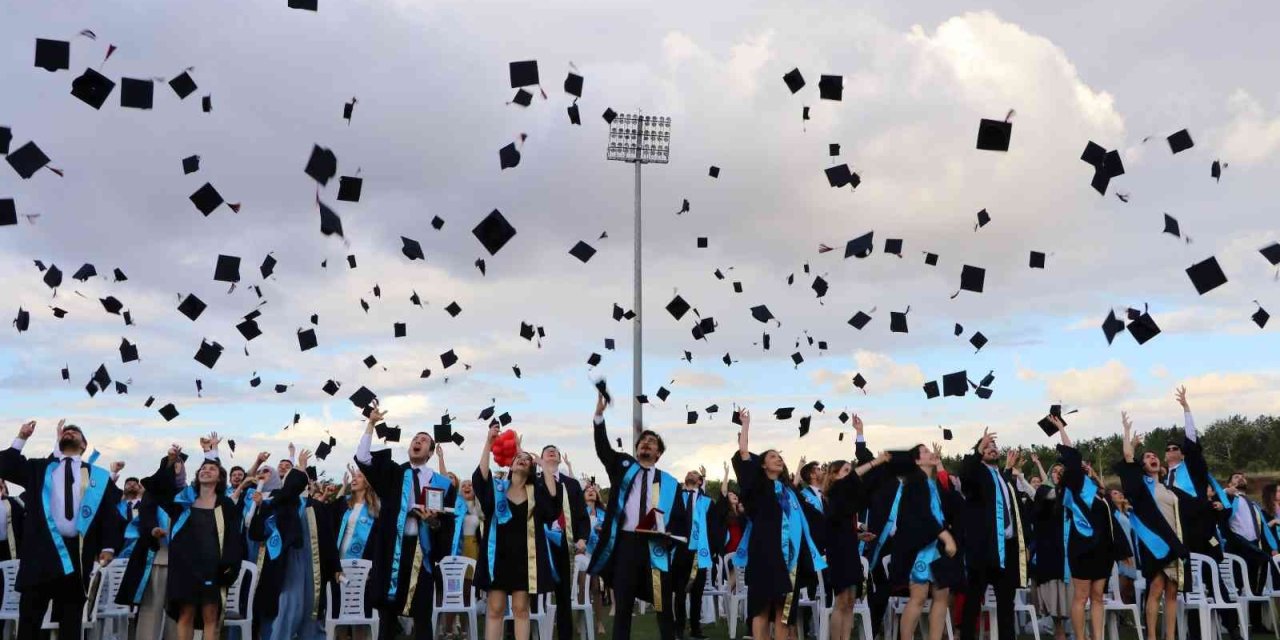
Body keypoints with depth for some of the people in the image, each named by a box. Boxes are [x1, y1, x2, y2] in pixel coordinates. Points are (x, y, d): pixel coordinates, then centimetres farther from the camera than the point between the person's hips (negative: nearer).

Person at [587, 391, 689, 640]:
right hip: (625, 543, 0)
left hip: (655, 547, 0)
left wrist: (668, 536, -11)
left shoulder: (669, 483, 10)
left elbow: (681, 518, 10)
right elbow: (602, 448, -3)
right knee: (622, 607, 3)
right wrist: (599, 414, -16)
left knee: (664, 607, 3)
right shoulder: (623, 466, 12)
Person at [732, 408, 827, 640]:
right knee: (763, 605, -6)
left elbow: (801, 520, 21)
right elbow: (743, 453, -5)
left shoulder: (789, 489, 21)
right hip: (766, 551, -5)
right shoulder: (759, 485, 6)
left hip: (791, 552, 5)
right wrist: (746, 424, 3)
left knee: (784, 606, 5)